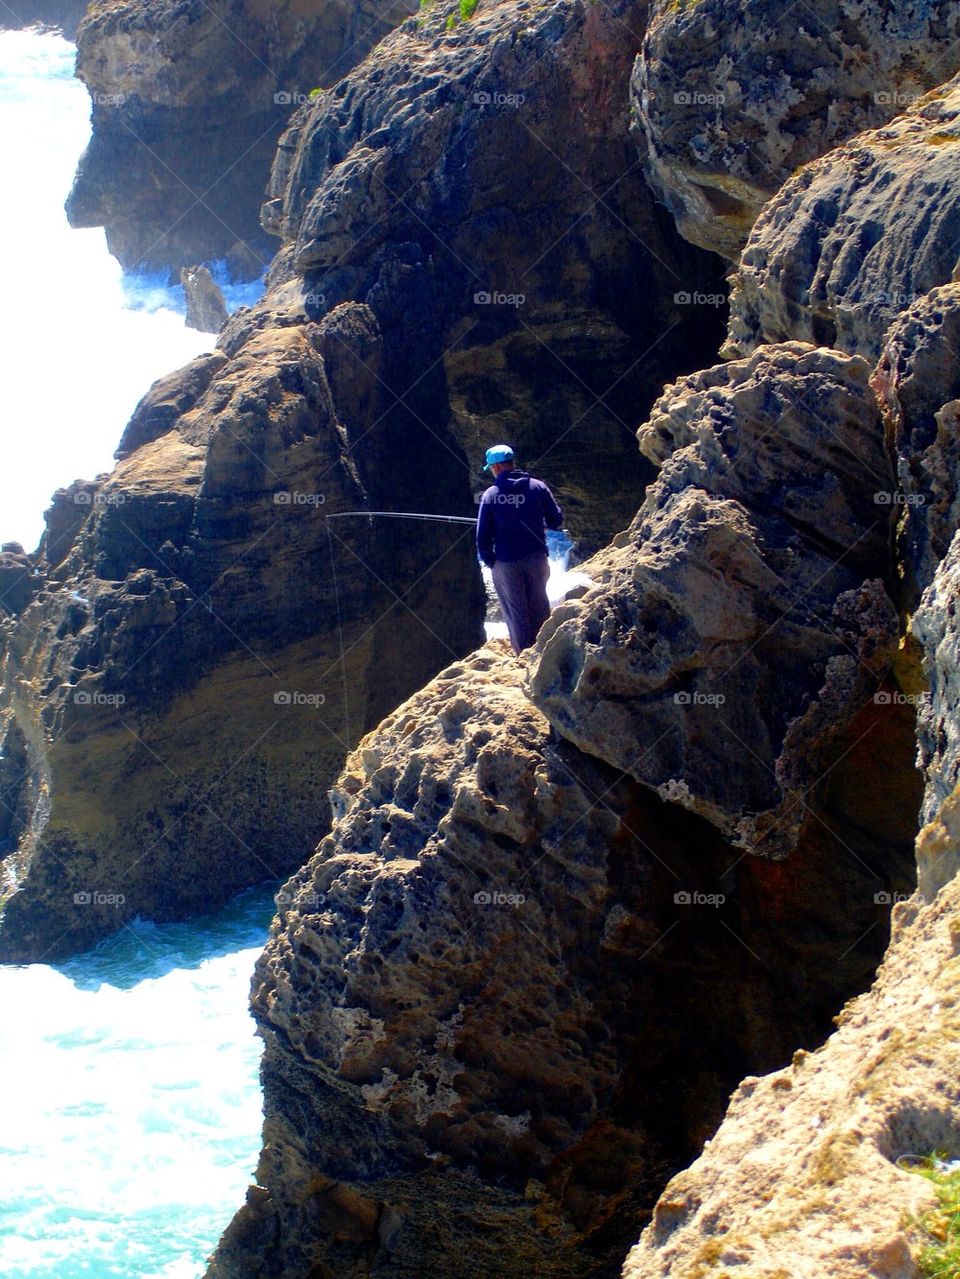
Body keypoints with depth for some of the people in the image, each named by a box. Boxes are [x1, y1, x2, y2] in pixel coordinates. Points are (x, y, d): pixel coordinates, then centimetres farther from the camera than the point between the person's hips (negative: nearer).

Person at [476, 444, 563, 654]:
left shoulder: (490, 495, -6)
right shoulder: (537, 487, -3)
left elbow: (483, 536, -5)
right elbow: (556, 520, 2)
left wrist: (489, 561, 8)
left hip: (505, 563, -2)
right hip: (536, 558, 2)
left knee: (515, 611, 8)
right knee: (539, 606, 15)